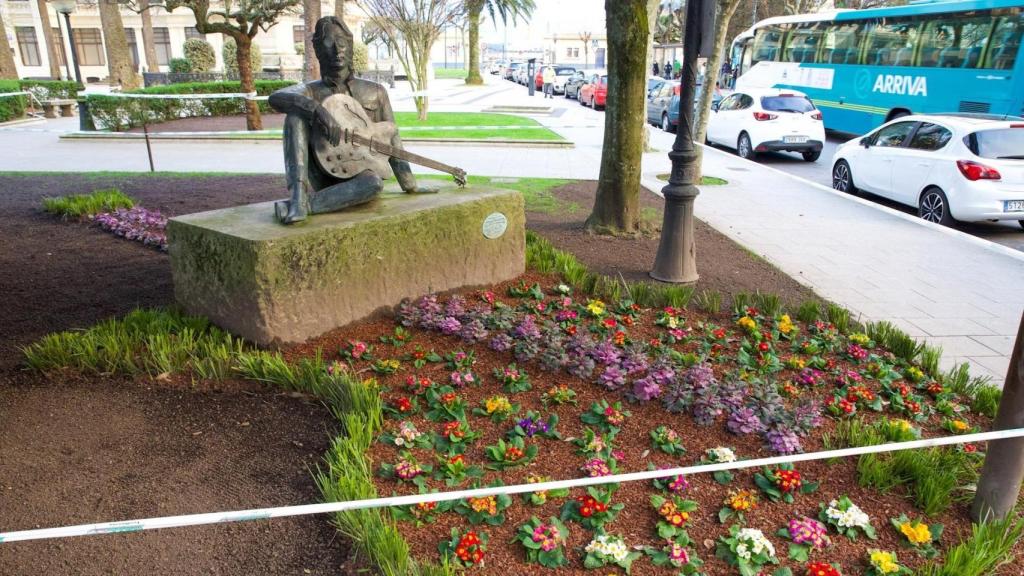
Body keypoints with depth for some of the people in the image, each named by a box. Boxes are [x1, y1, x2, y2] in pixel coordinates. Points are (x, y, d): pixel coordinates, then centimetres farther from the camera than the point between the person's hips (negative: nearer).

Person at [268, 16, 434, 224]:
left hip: (353, 177, 0)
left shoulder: (375, 92, 8)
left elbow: (391, 143, 10)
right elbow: (275, 98, -18)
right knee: (296, 115, -21)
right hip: (317, 176, 0)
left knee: (374, 182, -36)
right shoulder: (311, 91, 4)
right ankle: (299, 192, -35)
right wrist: (317, 109, -35)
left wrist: (410, 186, 9)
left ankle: (306, 204, -34)